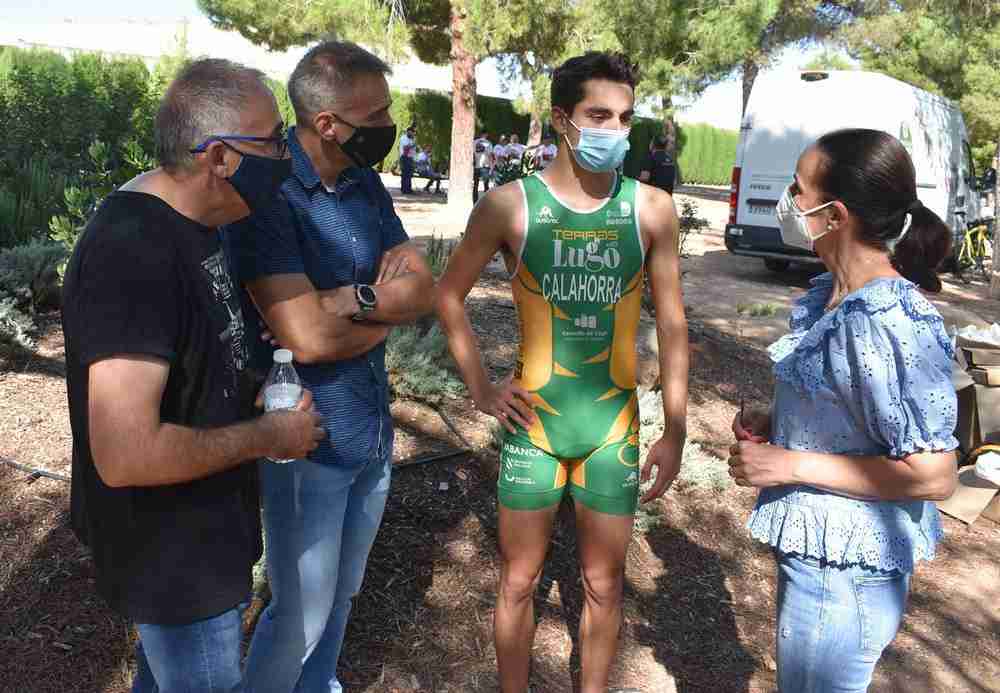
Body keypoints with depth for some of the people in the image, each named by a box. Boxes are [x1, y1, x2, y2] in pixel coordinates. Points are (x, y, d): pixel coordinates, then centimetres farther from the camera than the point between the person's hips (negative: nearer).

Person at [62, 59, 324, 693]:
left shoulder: (190, 220, 1)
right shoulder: (131, 253, -31)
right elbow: (127, 455, -35)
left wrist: (253, 384, -2)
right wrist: (267, 436, -22)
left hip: (201, 521, 9)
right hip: (173, 556, -9)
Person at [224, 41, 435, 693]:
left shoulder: (367, 184, 3)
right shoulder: (267, 194, -20)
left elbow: (423, 289, -1)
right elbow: (309, 338, -27)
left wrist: (357, 299, -19)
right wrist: (388, 312, -10)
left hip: (374, 429, 7)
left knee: (342, 595, 22)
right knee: (302, 613, 8)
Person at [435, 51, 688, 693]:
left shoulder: (651, 208, -6)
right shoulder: (510, 204, -9)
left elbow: (672, 326, 1)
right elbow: (450, 293, 4)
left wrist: (675, 432, 1)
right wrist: (480, 388, -1)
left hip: (614, 426, 1)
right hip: (533, 423, -1)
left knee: (604, 585, 14)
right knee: (519, 581, 12)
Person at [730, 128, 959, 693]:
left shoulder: (889, 325, -27)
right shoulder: (829, 295, 1)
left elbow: (932, 475, -25)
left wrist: (791, 465, -22)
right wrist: (774, 421, -1)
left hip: (844, 568, -9)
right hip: (816, 547, 9)